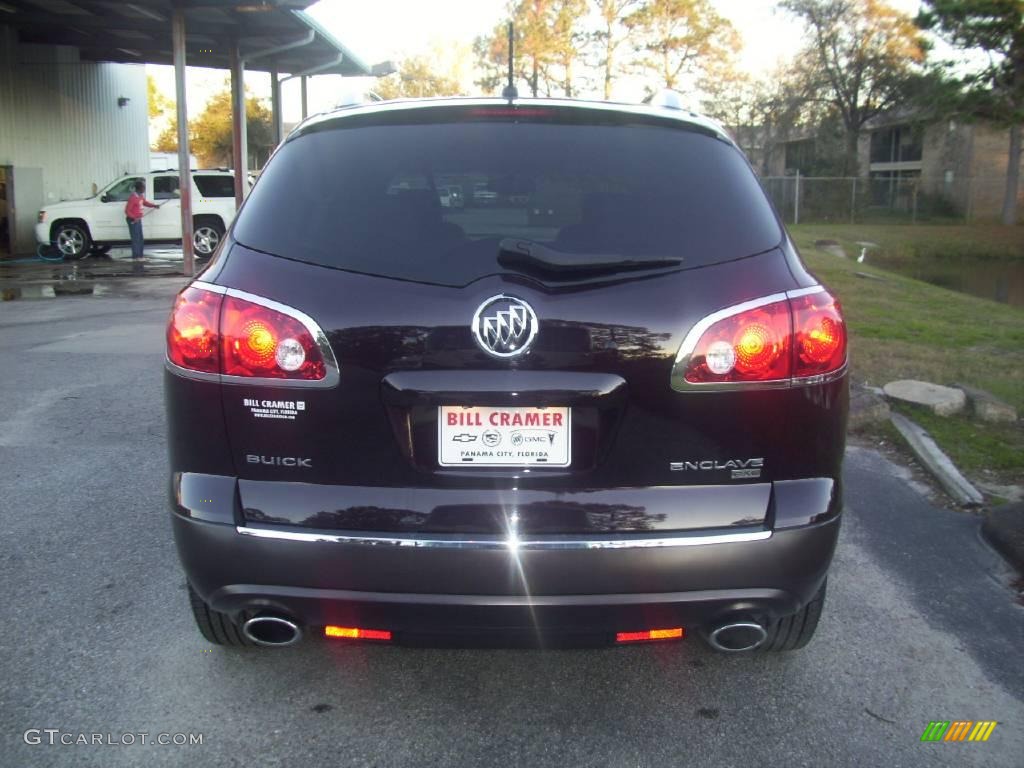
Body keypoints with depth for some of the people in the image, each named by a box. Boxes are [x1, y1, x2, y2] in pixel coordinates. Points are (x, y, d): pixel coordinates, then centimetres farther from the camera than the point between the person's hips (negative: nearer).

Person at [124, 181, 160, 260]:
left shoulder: (141, 196, 7)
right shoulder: (133, 197, -20)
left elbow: (145, 202, 27)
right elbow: (127, 210, -20)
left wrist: (154, 205, 14)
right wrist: (133, 218, -30)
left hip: (138, 219, 10)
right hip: (133, 220, -10)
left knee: (140, 238, 12)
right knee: (135, 238, -9)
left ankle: (139, 255, 19)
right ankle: (136, 256, -8)